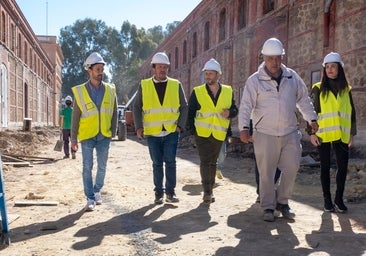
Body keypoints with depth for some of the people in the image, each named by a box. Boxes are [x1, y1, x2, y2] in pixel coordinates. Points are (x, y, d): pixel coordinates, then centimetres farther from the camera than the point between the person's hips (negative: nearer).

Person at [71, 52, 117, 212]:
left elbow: (114, 113, 6)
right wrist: (73, 138, -3)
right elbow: (75, 117, -2)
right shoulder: (80, 91, -5)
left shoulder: (110, 90, 1)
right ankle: (90, 199, 8)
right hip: (87, 136, -2)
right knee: (87, 167, 0)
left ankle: (97, 191, 31)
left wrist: (113, 132, -2)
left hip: (104, 136, 2)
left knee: (102, 166, 11)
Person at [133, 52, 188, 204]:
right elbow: (136, 107, 6)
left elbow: (184, 107, 7)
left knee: (170, 162, -1)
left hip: (171, 132, 0)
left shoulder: (176, 85, 4)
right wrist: (139, 127, -4)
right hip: (152, 133, 0)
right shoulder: (144, 85, 3)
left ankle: (170, 192, 9)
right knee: (157, 163, 7)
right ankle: (159, 193, 17)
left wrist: (180, 125, -4)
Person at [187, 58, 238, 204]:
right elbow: (190, 112, 2)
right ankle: (207, 191, -7)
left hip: (219, 134, 2)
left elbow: (235, 110, 9)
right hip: (201, 133, -2)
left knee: (212, 162, 12)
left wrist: (229, 113, -14)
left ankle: (209, 191, 22)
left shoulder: (228, 92, 4)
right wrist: (191, 129, -8)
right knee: (205, 161, -9)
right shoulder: (197, 92, -1)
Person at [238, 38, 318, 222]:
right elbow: (246, 106, -9)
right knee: (266, 173, 2)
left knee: (291, 168, 4)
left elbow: (303, 100, 16)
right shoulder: (254, 80, -5)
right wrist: (244, 128, -19)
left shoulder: (292, 77, 6)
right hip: (265, 135, -3)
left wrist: (312, 119, 13)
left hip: (290, 133, 3)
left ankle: (282, 202, 23)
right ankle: (268, 207, 16)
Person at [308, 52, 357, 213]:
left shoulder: (346, 89, 9)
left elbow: (352, 113, 13)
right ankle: (327, 200, 15)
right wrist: (311, 133, -7)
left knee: (343, 167, 0)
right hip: (323, 135, -2)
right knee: (325, 167, 5)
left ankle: (339, 199, 15)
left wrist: (352, 133, 9)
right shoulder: (318, 89, 1)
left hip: (341, 136, 2)